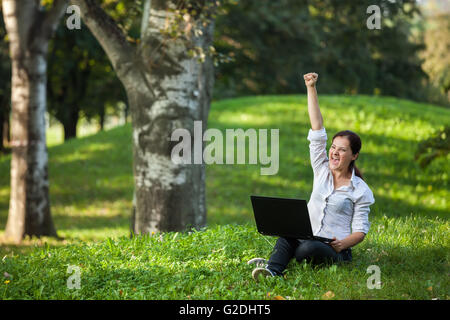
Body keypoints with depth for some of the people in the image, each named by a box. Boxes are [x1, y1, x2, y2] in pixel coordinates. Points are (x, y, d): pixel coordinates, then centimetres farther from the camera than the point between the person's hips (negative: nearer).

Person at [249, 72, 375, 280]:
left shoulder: (361, 190, 3)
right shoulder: (322, 169, 12)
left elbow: (360, 230, 0)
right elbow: (317, 130, 6)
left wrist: (343, 244, -22)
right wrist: (311, 89, 1)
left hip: (335, 251, -3)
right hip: (305, 239, 3)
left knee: (309, 249, -39)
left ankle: (273, 262, -24)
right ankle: (272, 270, -49)